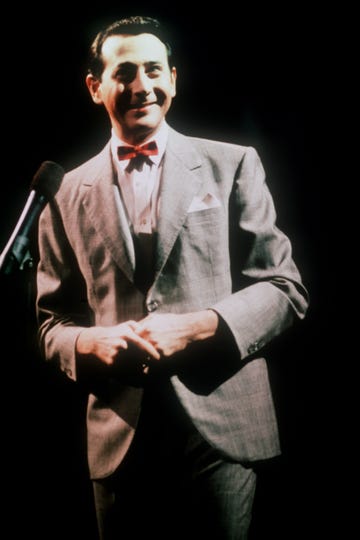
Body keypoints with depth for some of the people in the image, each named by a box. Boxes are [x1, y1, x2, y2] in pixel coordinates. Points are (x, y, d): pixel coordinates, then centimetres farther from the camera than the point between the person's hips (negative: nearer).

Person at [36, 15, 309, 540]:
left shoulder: (232, 165, 3)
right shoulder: (68, 192, 8)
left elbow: (285, 288, 0)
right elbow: (53, 321, 11)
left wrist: (197, 327, -14)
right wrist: (92, 343, -11)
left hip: (222, 430, -1)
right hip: (119, 438, 2)